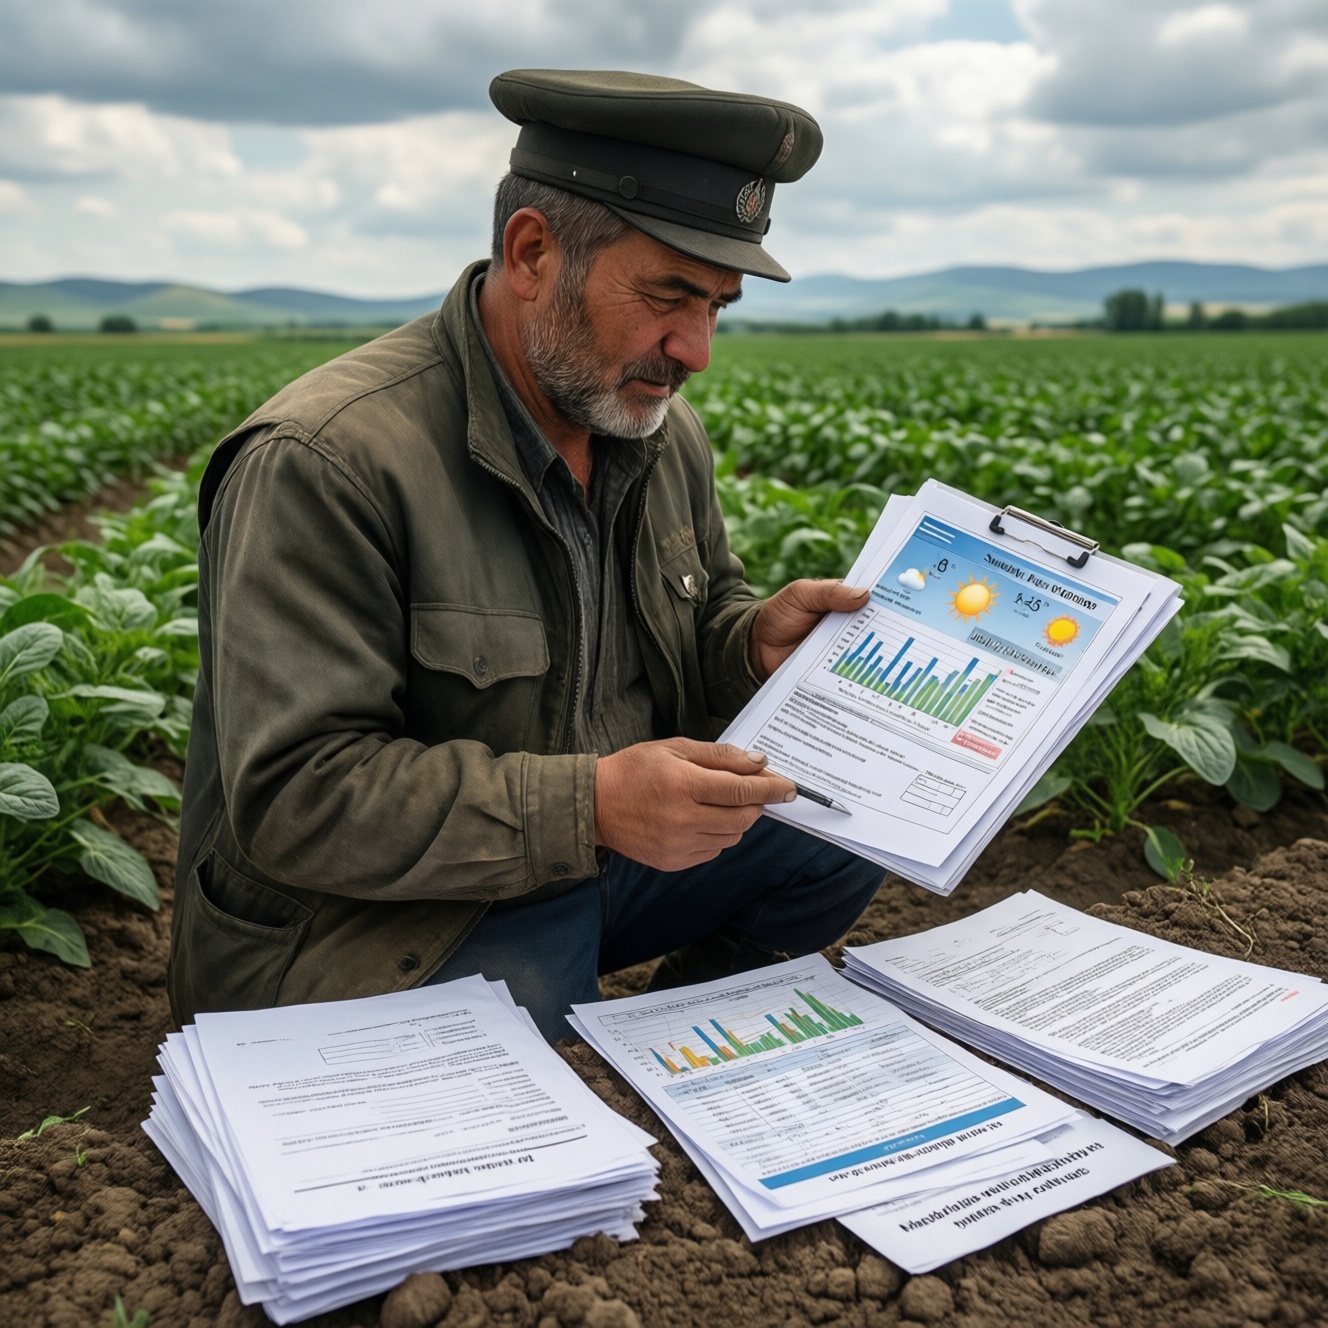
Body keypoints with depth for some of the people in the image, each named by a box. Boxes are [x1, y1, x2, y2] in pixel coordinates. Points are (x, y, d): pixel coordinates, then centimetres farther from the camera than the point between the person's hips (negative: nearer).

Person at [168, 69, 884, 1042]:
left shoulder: (664, 432, 3)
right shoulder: (327, 460, -23)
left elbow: (698, 621, 16)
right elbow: (294, 799, -26)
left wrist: (755, 642, -9)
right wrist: (589, 805, -34)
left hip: (596, 856, 8)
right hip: (366, 930, -7)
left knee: (847, 823, 0)